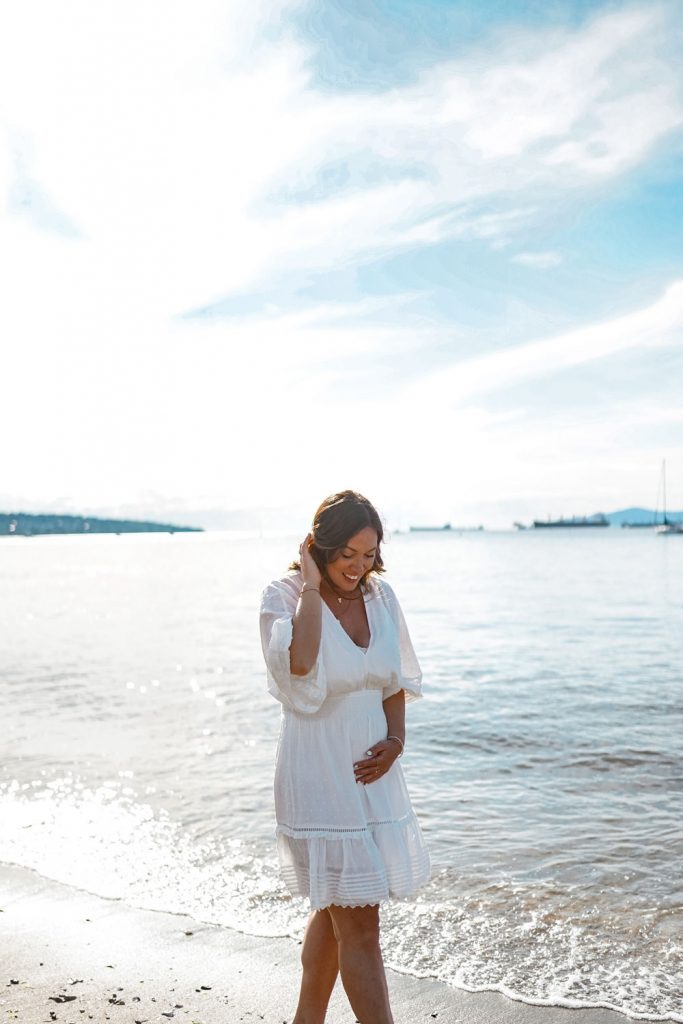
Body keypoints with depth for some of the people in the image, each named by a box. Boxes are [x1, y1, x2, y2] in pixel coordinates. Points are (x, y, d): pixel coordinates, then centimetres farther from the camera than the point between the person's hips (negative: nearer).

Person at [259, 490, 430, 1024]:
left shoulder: (381, 596, 3)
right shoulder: (284, 596, -13)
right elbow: (300, 666, -34)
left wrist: (395, 738, -2)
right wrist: (312, 586, -24)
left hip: (371, 771, 7)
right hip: (320, 776, -6)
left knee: (335, 911, 21)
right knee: (359, 925, -2)